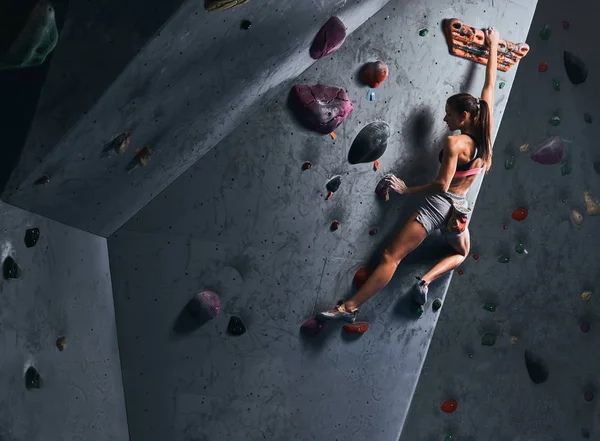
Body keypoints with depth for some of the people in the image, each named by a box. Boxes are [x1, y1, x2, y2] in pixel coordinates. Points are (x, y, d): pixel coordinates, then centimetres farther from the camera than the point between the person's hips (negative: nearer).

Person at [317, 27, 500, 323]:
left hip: (438, 204, -7)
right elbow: (490, 85, 13)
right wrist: (493, 47, 22)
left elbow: (441, 185, -18)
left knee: (391, 258, -12)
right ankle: (426, 280, 7)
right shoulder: (485, 134, 3)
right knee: (461, 253, 35)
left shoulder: (454, 143, -15)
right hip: (460, 210, 7)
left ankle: (349, 307, -16)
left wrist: (407, 190, -8)